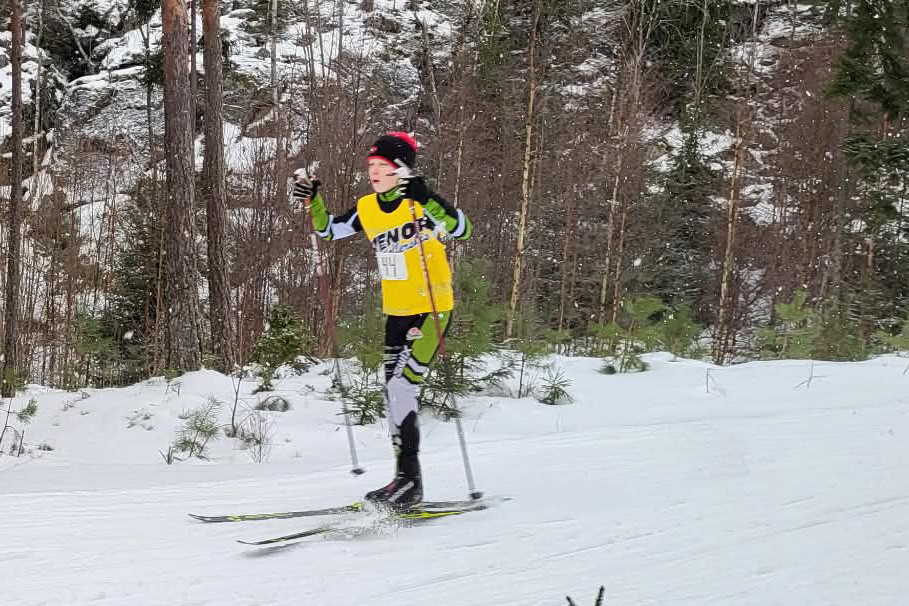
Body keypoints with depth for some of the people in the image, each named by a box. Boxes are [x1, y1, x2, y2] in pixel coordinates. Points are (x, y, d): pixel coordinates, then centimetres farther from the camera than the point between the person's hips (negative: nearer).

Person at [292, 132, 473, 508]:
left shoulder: (421, 203, -15)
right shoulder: (367, 209, 4)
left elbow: (462, 229, -30)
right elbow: (328, 230, 17)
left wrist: (425, 199, -40)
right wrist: (312, 201, 0)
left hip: (433, 310, -8)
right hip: (395, 313, 8)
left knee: (402, 385, -18)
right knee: (394, 394, 9)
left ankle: (408, 478, -15)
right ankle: (407, 482, 18)